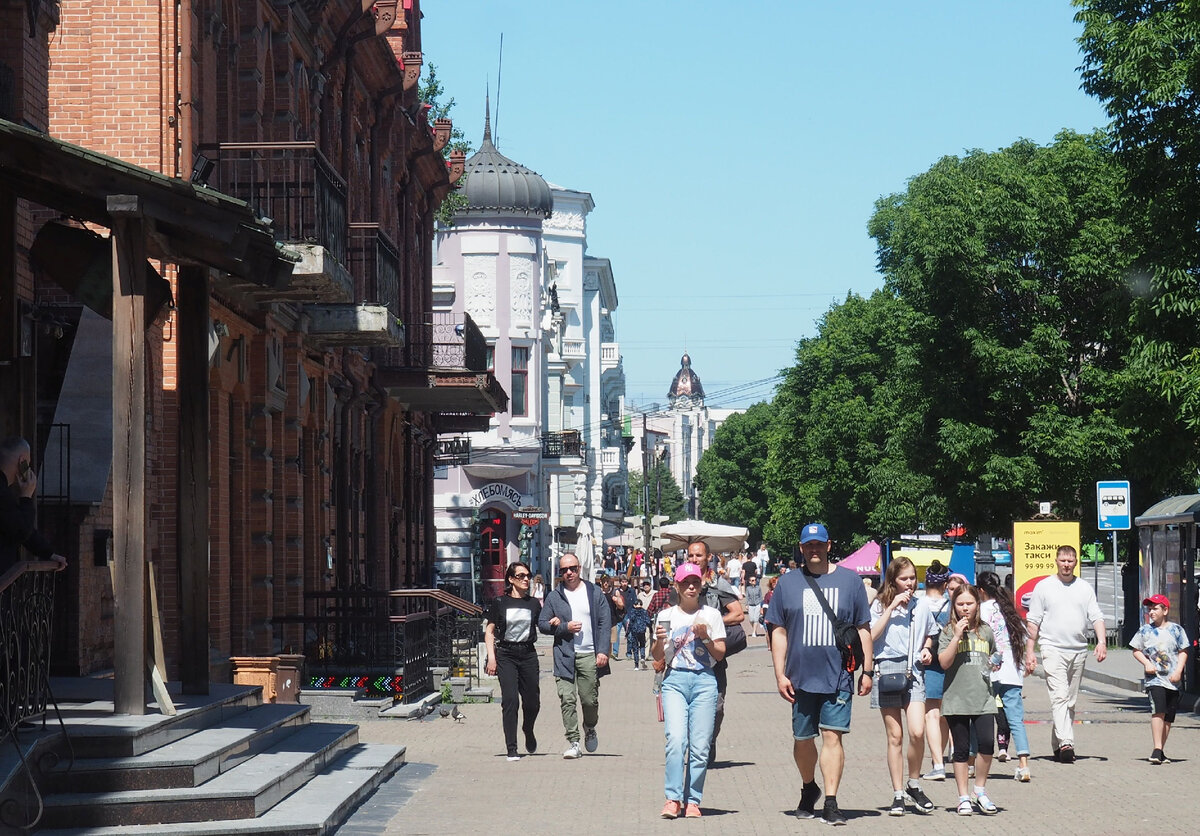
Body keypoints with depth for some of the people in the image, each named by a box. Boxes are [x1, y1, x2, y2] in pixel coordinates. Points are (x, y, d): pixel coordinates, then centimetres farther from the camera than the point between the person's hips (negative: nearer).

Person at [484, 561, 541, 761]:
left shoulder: (533, 603, 9)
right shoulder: (500, 602, 2)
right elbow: (489, 631, 3)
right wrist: (491, 657, -6)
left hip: (528, 654, 3)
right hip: (506, 655, -3)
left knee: (532, 701, 4)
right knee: (510, 700, -12)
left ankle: (528, 731, 37)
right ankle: (511, 749, -9)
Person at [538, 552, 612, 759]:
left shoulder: (594, 592, 7)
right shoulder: (554, 597, 8)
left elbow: (605, 622, 5)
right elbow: (542, 623, 9)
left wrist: (603, 651, -5)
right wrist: (565, 627, -8)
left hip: (589, 656, 0)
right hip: (564, 656, 0)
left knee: (589, 699, 2)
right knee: (567, 699, -8)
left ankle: (590, 729, 31)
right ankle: (573, 742, -5)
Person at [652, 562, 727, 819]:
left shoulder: (711, 615, 11)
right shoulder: (666, 616, 11)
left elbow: (720, 654, 9)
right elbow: (657, 657, 13)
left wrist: (706, 638, -7)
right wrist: (660, 641, -7)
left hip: (705, 681, 0)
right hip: (675, 680, 0)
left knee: (700, 745, -4)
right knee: (676, 739, -16)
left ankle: (692, 801, 3)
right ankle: (673, 798, -14)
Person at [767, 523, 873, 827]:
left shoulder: (849, 581, 6)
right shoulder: (787, 584, 7)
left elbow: (863, 629, 8)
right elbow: (779, 632, 7)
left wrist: (867, 670, 4)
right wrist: (780, 674, 1)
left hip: (838, 676, -2)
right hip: (801, 677, 2)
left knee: (832, 736, -10)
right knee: (802, 739, 12)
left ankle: (831, 803, -10)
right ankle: (809, 789, 35)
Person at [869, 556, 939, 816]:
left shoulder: (922, 604, 11)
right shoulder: (881, 605, 3)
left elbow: (930, 634, 26)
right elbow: (872, 636, -11)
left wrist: (927, 649, 5)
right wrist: (892, 607, -13)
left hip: (913, 671, 1)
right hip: (887, 670, -1)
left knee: (917, 732, -14)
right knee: (895, 736, 1)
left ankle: (914, 785, 6)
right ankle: (898, 795, 8)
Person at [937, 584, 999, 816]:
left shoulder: (986, 632, 12)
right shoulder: (948, 632, 1)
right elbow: (944, 662, -11)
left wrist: (995, 665, 6)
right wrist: (957, 636, -15)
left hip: (983, 698, 2)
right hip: (956, 699, -2)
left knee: (987, 743, -11)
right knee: (961, 750, 3)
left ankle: (980, 791, 8)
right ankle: (963, 797, 12)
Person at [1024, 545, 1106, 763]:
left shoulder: (1085, 588, 12)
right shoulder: (1043, 587, 4)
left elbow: (1096, 617, 8)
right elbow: (1033, 622, 5)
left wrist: (1101, 641, -9)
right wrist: (1029, 651, 0)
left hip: (1078, 650, 4)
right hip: (1053, 649, -4)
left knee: (1070, 701, 8)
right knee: (1059, 697, -16)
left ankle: (1057, 744, 16)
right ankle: (1065, 743, -27)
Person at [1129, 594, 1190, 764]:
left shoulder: (1176, 630, 4)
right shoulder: (1144, 630, 5)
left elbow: (1183, 652, 6)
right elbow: (1136, 650, 12)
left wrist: (1179, 670, -7)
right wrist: (1147, 663, -5)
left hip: (1173, 680, 2)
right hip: (1154, 678, -2)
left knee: (1168, 717, 5)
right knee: (1158, 711, -20)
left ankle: (1160, 752, 15)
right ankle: (1157, 749, -22)